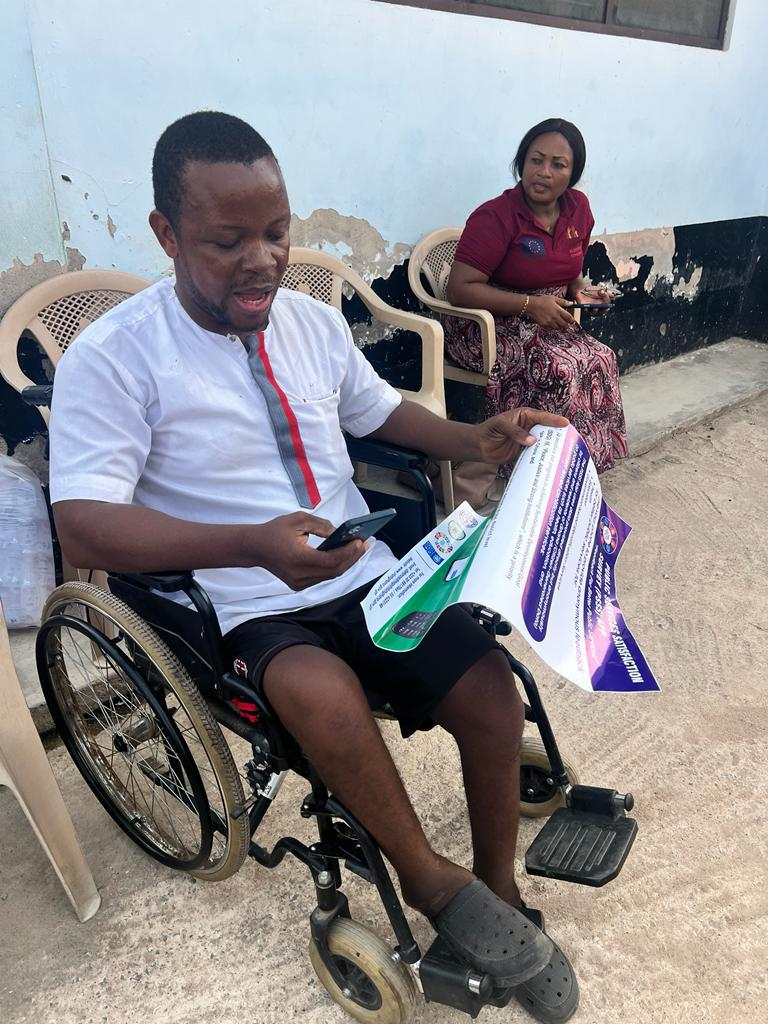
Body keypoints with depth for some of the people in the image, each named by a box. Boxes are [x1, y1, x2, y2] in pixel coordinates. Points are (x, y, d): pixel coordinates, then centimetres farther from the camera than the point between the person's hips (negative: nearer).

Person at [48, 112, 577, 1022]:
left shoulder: (314, 321, 7)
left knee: (489, 689, -14)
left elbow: (381, 412, 21)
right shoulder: (111, 357, -10)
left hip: (371, 575, 5)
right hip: (251, 611, -4)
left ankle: (499, 891, 14)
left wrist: (474, 441, 2)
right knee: (322, 693, -34)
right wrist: (251, 546, -33)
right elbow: (82, 525, -18)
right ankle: (429, 878, -4)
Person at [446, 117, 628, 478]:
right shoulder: (495, 217, -17)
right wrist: (530, 305, -26)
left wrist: (580, 290, -3)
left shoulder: (578, 208, 4)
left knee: (600, 359, -18)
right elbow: (460, 289, -22)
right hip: (489, 325, -6)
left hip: (551, 322, 6)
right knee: (558, 369, -29)